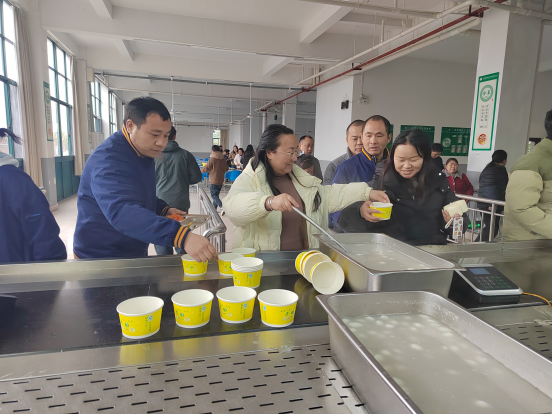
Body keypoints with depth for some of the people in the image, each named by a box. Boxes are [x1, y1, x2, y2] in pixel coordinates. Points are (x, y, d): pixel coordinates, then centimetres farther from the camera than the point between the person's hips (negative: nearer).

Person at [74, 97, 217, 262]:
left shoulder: (146, 152, 3)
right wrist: (182, 236, -55)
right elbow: (121, 211, -43)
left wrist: (164, 210, -2)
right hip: (100, 260, -8)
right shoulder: (108, 159, -26)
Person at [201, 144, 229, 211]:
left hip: (214, 181, -7)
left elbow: (206, 168, -10)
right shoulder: (223, 159, 4)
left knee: (214, 195, -3)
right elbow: (226, 168, 15)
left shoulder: (212, 159, -14)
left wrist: (201, 170, 10)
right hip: (221, 180, 7)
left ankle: (222, 206, -21)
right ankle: (214, 207, 26)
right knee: (216, 194, 18)